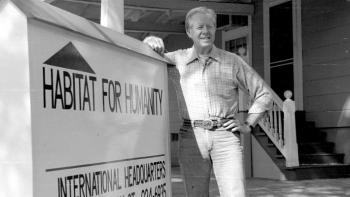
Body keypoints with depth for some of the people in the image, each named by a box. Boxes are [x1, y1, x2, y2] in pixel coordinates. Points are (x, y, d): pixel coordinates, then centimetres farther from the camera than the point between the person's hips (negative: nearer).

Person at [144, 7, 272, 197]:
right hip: (192, 137, 1)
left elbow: (263, 94, 15)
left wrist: (248, 125, 4)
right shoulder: (177, 59, 10)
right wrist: (151, 42, -8)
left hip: (225, 135, -1)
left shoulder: (233, 61, 8)